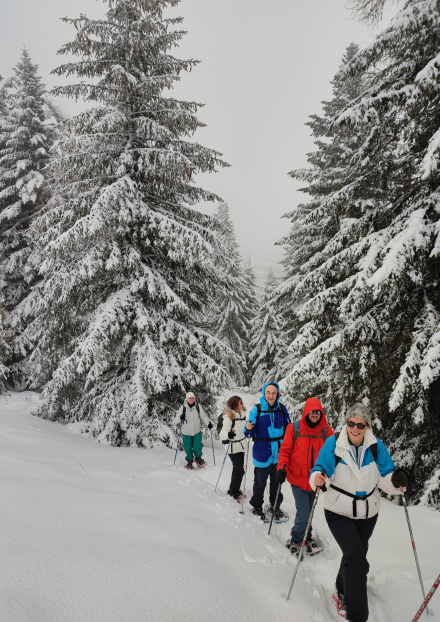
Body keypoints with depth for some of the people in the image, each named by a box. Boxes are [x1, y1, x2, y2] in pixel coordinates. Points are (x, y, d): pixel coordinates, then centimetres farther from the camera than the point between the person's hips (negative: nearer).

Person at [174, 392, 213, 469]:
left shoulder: (198, 407, -6)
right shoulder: (183, 408, -10)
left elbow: (203, 416, 4)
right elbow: (176, 421, -7)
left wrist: (208, 423, -9)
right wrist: (180, 418, -28)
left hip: (197, 431, 1)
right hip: (186, 432, -1)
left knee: (197, 447, 1)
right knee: (188, 448, 6)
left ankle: (198, 458, 32)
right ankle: (189, 461, 31)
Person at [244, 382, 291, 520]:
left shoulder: (282, 409, -2)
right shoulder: (257, 409, -9)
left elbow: (288, 429, 8)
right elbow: (251, 432, -8)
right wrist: (249, 429, -30)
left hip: (279, 453, 3)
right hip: (262, 453, -3)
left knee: (277, 482, 18)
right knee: (260, 483, 10)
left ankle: (275, 506, 37)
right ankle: (257, 507, 30)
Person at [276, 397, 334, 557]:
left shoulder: (326, 431, -3)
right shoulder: (294, 428, -9)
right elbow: (285, 450, -4)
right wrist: (281, 468, -16)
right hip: (298, 479, -3)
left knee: (309, 511, 16)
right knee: (303, 514, -6)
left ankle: (306, 539, 39)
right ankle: (295, 541, 18)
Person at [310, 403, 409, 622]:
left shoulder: (376, 446, -10)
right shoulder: (333, 443, -18)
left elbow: (384, 478, -7)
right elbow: (322, 469, -15)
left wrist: (395, 480, -29)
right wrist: (317, 477, -37)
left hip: (367, 513, 4)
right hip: (339, 511, -4)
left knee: (354, 556, 23)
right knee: (357, 561, -14)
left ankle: (344, 592, 49)